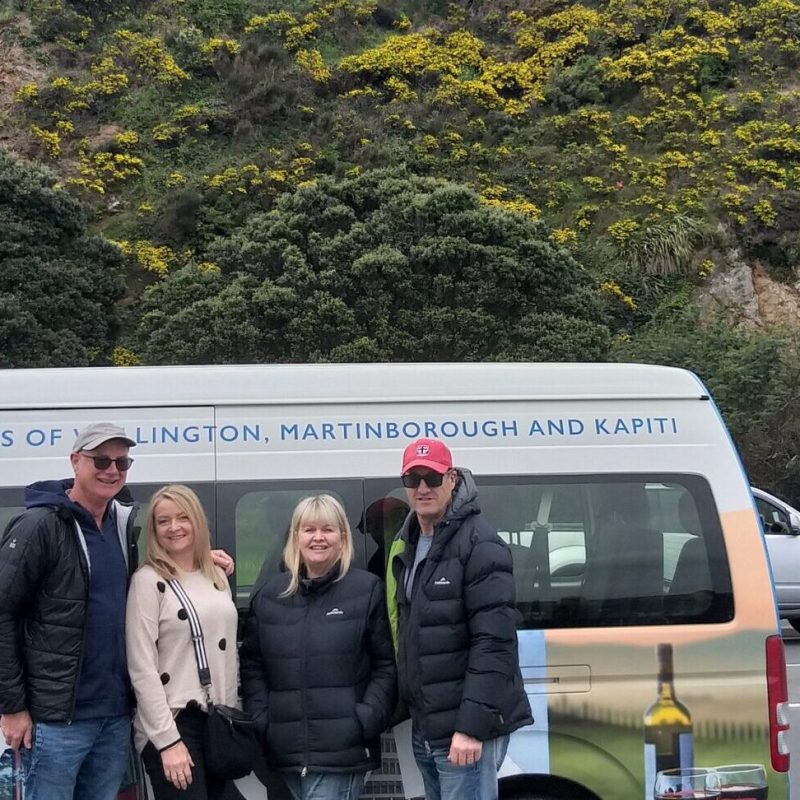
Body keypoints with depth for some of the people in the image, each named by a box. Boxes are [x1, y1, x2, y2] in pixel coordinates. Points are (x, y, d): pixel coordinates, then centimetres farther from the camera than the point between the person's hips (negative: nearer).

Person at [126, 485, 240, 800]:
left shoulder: (217, 576, 11)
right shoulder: (148, 580, -8)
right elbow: (142, 669, -13)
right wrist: (167, 740, -16)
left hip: (220, 721, 6)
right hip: (174, 723, -6)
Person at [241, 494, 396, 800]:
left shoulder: (367, 589, 0)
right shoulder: (269, 594, 11)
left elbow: (386, 665, 0)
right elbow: (252, 666, 12)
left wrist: (366, 722, -10)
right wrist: (260, 723, 1)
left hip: (341, 752, -4)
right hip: (283, 751, 4)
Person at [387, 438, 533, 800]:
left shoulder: (480, 545, -13)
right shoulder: (406, 546, 13)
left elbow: (494, 644, -20)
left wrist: (472, 726, -24)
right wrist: (416, 714, 14)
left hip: (465, 729, -8)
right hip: (425, 729, 8)